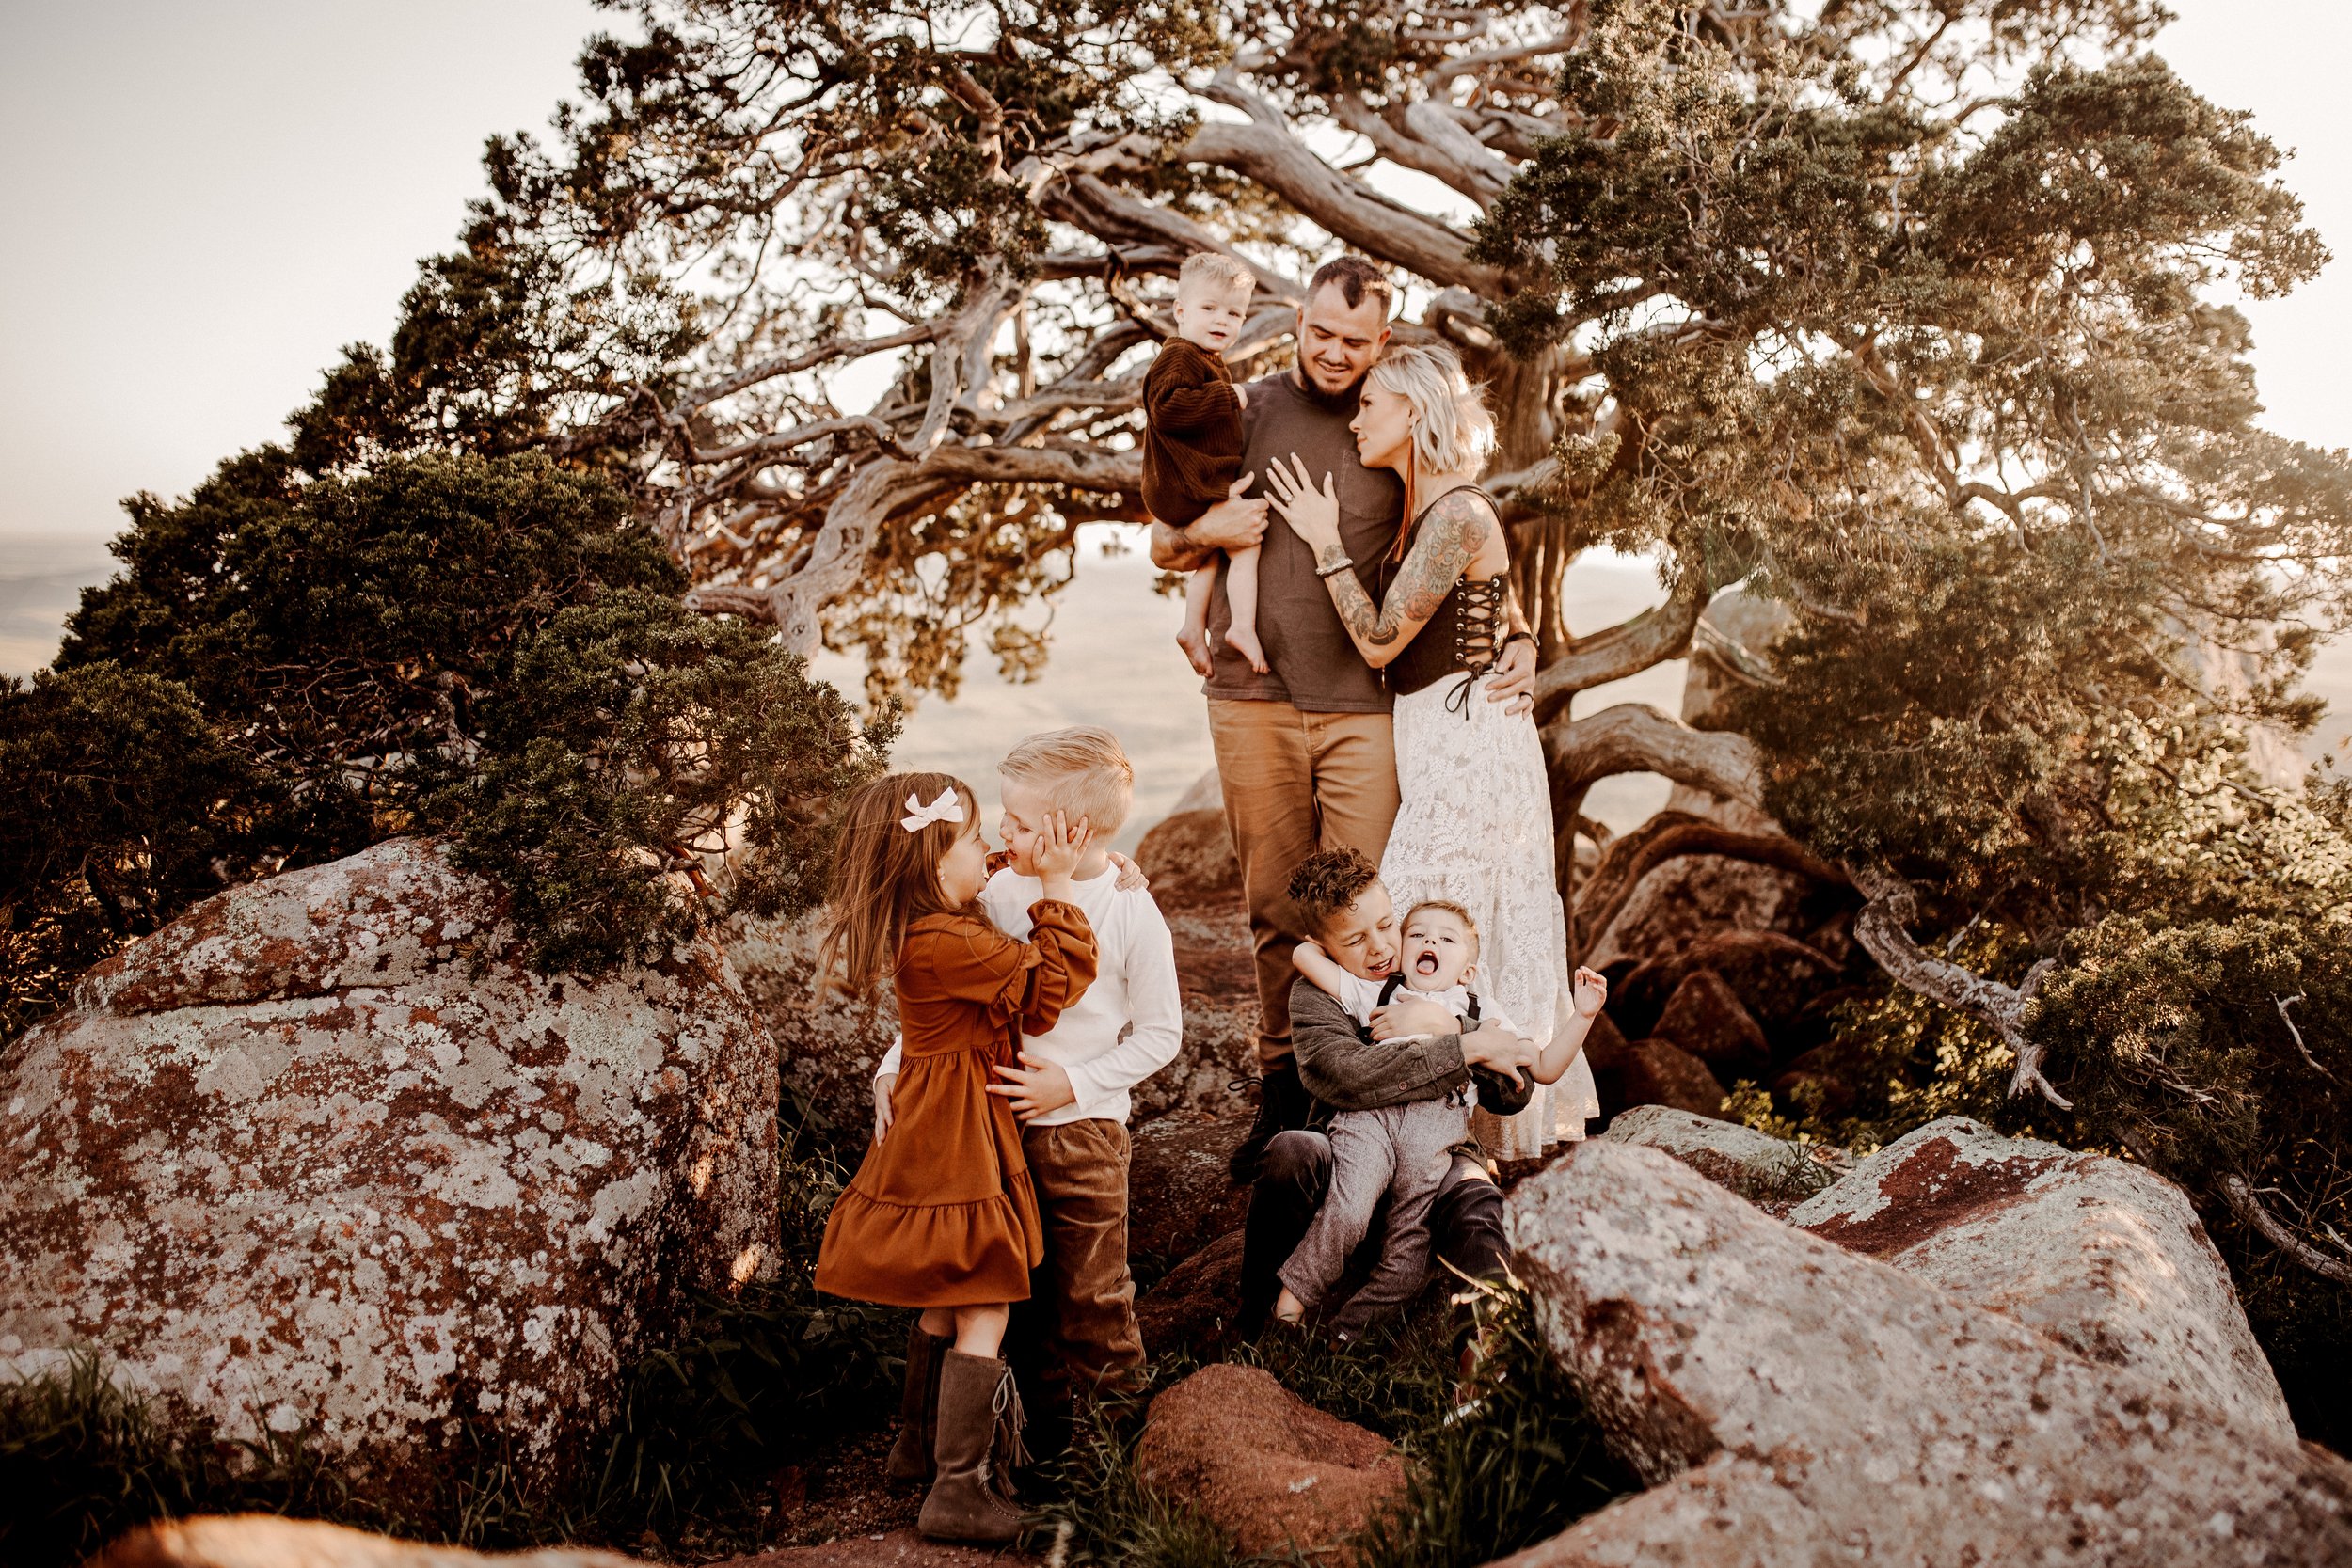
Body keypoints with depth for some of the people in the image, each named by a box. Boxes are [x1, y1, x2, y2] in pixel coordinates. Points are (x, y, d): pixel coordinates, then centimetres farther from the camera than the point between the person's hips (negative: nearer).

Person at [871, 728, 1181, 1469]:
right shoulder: (999, 892, -2)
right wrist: (893, 1069, -6)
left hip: (1082, 1127, -2)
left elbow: (1160, 1034, -6)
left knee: (1091, 1290, 9)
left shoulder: (1131, 913, -11)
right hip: (988, 1120, 3)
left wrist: (1072, 1083, -15)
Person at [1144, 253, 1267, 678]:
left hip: (1206, 483, 11)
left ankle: (1194, 629, 28)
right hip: (1189, 488, -11)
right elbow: (1166, 409, -30)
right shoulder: (1178, 359, -15)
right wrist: (1228, 398, -25)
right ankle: (1243, 627, -17)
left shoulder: (1206, 363, 20)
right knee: (1246, 542, -15)